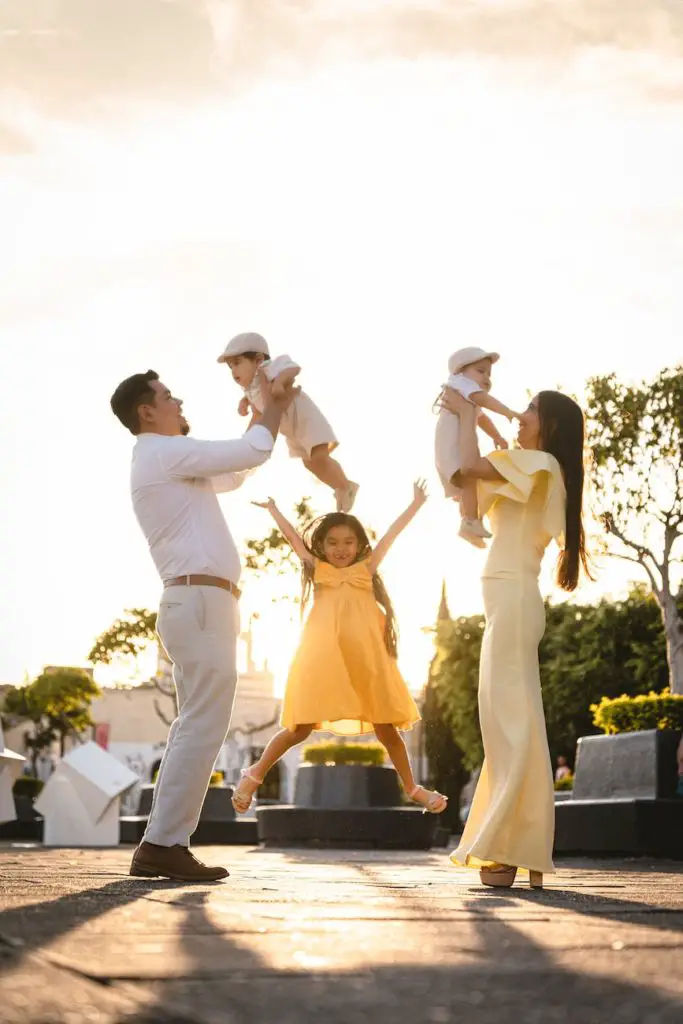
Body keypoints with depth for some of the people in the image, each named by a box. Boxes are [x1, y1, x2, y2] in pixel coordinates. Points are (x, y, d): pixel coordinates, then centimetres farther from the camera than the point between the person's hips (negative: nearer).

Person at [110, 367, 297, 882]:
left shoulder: (170, 464, 24)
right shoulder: (165, 453, -7)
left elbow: (234, 471, 35)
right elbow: (252, 453, -9)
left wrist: (267, 410, 31)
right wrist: (274, 409, 10)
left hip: (196, 603, 11)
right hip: (202, 602, -11)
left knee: (196, 726, 9)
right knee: (204, 725, -13)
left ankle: (161, 844, 8)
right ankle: (165, 843, -14)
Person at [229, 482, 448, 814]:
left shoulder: (365, 569, 16)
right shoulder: (317, 570, 13)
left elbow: (390, 536, 17)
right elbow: (293, 536, 20)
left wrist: (416, 504, 22)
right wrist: (271, 507, 28)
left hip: (365, 658, 2)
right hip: (324, 657, -2)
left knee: (385, 726, 6)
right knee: (302, 727, -3)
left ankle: (412, 788, 16)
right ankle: (254, 776, 11)